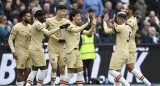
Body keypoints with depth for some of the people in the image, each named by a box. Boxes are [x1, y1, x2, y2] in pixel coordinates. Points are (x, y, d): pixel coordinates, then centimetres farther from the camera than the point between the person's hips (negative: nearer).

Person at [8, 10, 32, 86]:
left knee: (28, 71, 5)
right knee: (20, 71, -5)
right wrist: (13, 51, -18)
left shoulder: (30, 27, 9)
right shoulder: (17, 27, -11)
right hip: (20, 53, -7)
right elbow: (10, 40, -10)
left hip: (29, 52, 7)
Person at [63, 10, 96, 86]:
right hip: (70, 51, -8)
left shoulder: (78, 28, 17)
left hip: (77, 51, 8)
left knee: (80, 70, 5)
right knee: (71, 72, -8)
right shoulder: (69, 26, -8)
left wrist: (93, 25, -1)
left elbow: (89, 33, 16)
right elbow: (75, 30, -27)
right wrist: (87, 23, -29)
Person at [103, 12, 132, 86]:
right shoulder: (128, 28, 13)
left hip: (120, 53, -9)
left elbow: (107, 31, -9)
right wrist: (113, 23, 41)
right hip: (126, 54, 9)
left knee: (112, 71, -10)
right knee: (117, 72, 14)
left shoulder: (121, 27, -14)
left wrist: (105, 22, 7)